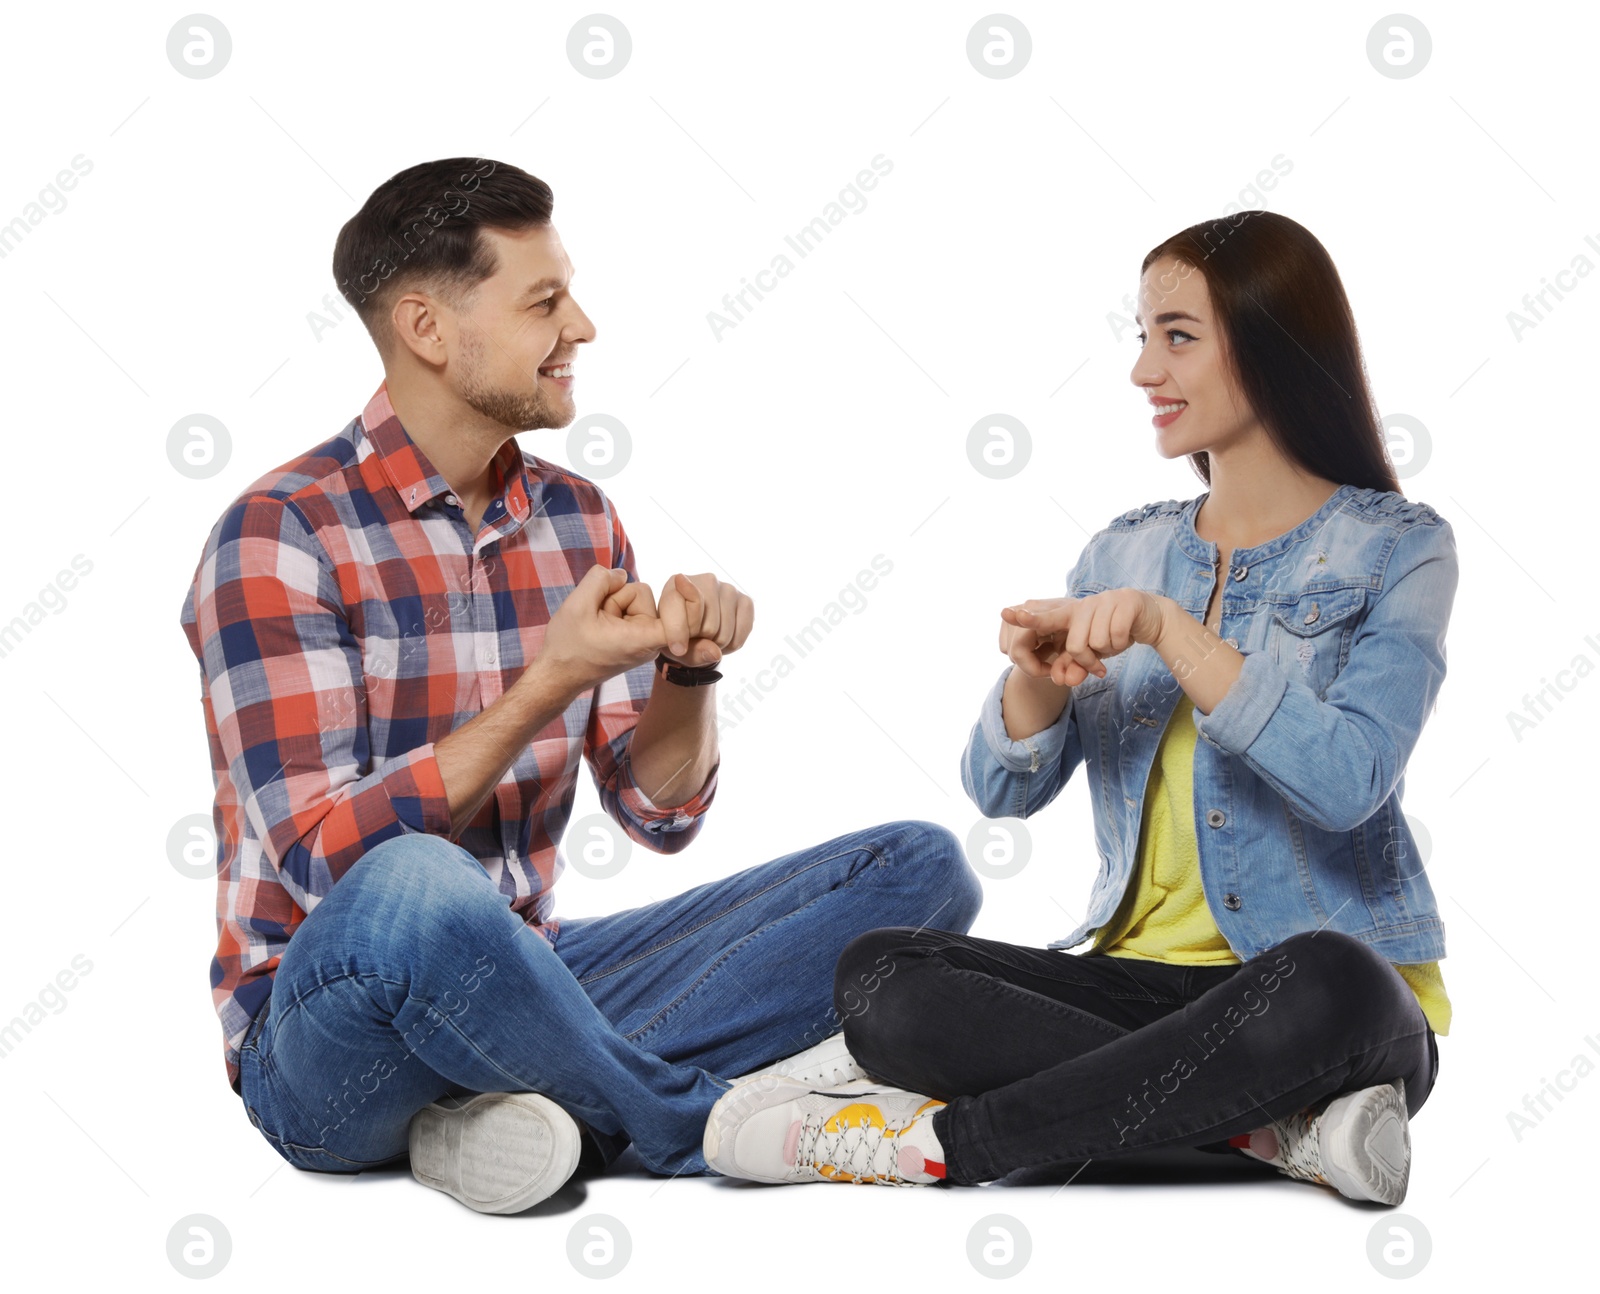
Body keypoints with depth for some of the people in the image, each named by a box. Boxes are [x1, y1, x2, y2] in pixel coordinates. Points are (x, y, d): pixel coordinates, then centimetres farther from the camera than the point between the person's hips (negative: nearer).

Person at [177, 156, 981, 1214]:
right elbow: (327, 859, -19)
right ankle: (710, 1120, -16)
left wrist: (687, 670, -9)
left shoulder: (577, 520, 10)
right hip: (323, 1035, -7)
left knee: (920, 868, -5)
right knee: (409, 889, -43)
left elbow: (661, 811, 11)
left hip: (514, 977, 7)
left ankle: (532, 1102, -22)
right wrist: (553, 683, -22)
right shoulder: (279, 537, -12)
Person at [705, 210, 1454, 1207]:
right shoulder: (1127, 552, 14)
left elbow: (1349, 781, -18)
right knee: (879, 977, -20)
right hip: (1142, 975, 5)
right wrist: (1036, 674, -13)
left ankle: (939, 1141, -28)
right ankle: (1278, 1126, -26)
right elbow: (1004, 790, 8)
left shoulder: (1396, 547, -1)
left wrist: (1168, 628, -21)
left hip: (1340, 996, -4)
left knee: (1325, 984, -41)